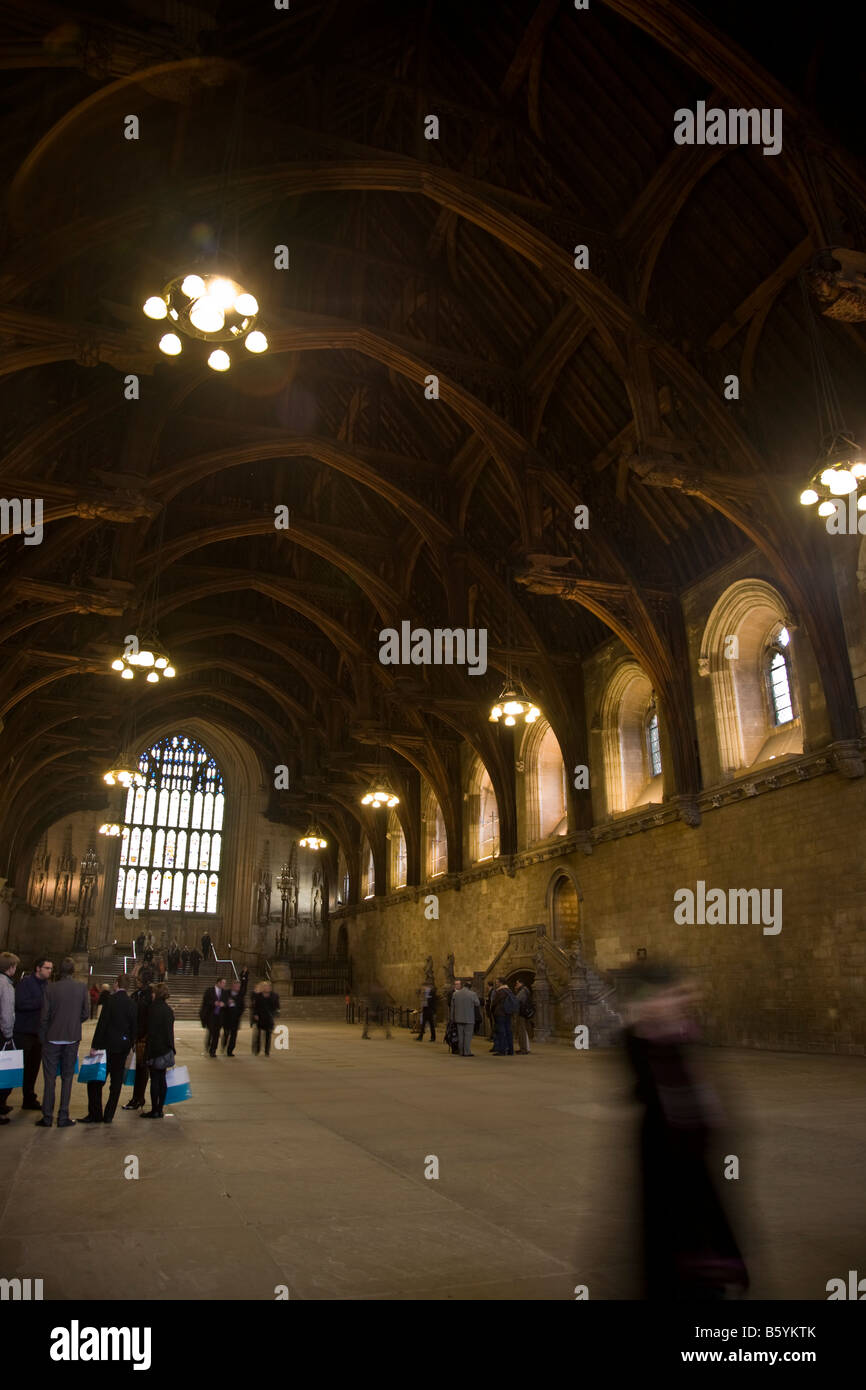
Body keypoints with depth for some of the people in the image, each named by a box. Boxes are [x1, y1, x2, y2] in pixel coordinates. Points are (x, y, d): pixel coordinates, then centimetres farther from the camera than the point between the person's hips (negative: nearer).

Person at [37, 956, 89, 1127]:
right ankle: (63, 1118, 10)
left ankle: (47, 1118, 10)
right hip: (72, 1039, 1)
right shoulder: (81, 987, -6)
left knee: (49, 1078, 8)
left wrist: (43, 1038, 7)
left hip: (52, 1038, -1)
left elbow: (44, 1017, -5)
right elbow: (86, 1014, -3)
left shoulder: (51, 988, -7)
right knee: (67, 1078, 10)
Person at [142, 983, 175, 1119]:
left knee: (154, 1079, -1)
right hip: (166, 1049, 7)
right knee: (162, 1079, 11)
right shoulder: (169, 1010, 8)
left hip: (154, 1048, -7)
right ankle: (159, 1110, 16)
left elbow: (150, 1031, -15)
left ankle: (154, 1111, 4)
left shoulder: (153, 1009, -13)